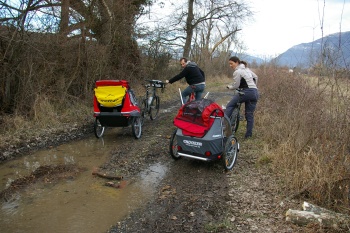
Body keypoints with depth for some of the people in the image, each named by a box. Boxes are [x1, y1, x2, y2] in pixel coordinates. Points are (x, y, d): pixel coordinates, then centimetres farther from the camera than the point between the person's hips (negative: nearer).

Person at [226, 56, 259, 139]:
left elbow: (236, 85, -6)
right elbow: (255, 77, 32)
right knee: (250, 114, 8)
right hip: (255, 93, 9)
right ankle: (248, 135, 10)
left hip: (247, 92, -9)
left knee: (230, 105, -2)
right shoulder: (245, 69, 23)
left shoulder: (237, 71, -5)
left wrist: (229, 87, 15)